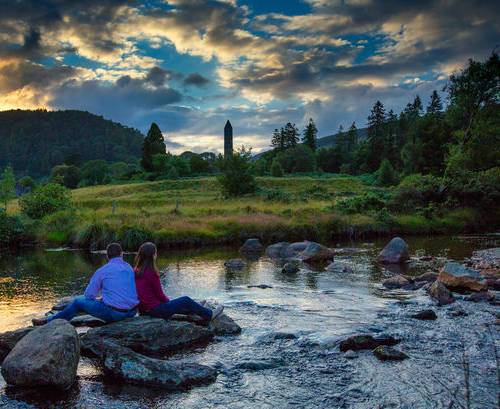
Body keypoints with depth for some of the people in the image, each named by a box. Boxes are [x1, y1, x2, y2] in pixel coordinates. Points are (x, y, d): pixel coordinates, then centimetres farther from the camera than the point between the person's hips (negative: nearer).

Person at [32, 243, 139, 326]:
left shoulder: (102, 271, -2)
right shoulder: (130, 268, 11)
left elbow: (88, 295, 3)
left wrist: (99, 299, 25)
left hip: (113, 313, -4)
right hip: (132, 312, 5)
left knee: (78, 302, 14)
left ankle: (49, 321, 27)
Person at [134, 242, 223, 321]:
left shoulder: (136, 271, 3)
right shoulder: (152, 273, -21)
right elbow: (160, 294, -14)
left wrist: (167, 300, 15)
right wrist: (168, 300, 6)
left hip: (144, 310, 8)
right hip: (155, 310, -8)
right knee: (186, 300, 7)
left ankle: (195, 310, 50)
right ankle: (209, 315, 24)